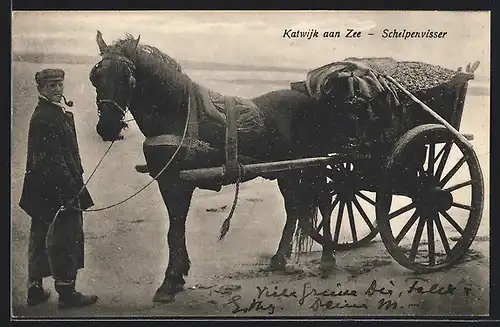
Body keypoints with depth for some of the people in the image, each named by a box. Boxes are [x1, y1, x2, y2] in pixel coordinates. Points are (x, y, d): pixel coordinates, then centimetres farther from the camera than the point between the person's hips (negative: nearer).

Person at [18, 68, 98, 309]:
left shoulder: (57, 112, 15)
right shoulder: (45, 117, -17)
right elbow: (51, 160, -22)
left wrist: (75, 182, 19)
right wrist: (71, 186, -22)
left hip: (42, 190, 10)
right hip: (57, 189, -10)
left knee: (41, 238, 15)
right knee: (66, 238, -3)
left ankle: (35, 289, 24)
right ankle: (66, 293, 4)